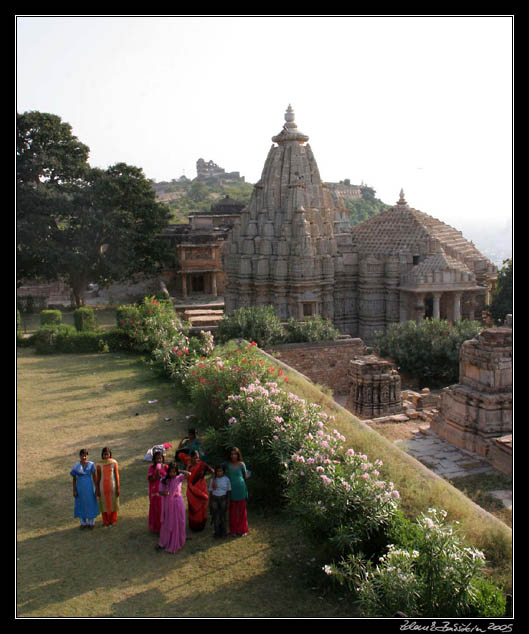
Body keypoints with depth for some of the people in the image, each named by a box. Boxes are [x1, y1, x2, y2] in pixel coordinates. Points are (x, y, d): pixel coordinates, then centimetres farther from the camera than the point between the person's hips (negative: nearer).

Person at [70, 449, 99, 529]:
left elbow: (94, 477, -2)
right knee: (81, 504, 9)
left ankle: (91, 522, 24)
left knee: (91, 503, 8)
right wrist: (74, 490, -3)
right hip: (80, 487, 0)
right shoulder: (76, 466, -7)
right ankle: (83, 522, 24)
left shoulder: (91, 464, -8)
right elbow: (74, 479, -1)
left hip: (89, 487, 0)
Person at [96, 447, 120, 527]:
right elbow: (98, 477, 1)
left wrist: (117, 488, -6)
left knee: (113, 503, 10)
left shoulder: (114, 463, -8)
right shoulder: (99, 464, -4)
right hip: (103, 486, 1)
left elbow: (116, 476, -5)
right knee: (104, 504, 9)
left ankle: (113, 520, 26)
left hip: (112, 486, -1)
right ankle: (106, 521, 24)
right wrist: (97, 490, 1)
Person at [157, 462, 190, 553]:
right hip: (167, 504, 1)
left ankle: (175, 543, 27)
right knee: (166, 524, 13)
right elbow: (160, 491, -5)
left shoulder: (179, 478, -10)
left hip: (177, 504, -1)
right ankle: (163, 543, 28)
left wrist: (179, 471, -19)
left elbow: (189, 474, -26)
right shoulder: (164, 479, -5)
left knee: (177, 524, 9)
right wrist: (163, 492, -26)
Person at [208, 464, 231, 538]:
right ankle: (217, 532, 12)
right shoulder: (212, 480, 0)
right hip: (214, 498, 1)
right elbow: (210, 491, 6)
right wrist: (209, 502, 5)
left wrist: (228, 502, 0)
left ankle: (223, 532, 15)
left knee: (223, 515, 4)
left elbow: (228, 491, 3)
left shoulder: (226, 479, -2)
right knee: (215, 515, 1)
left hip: (223, 498, -1)